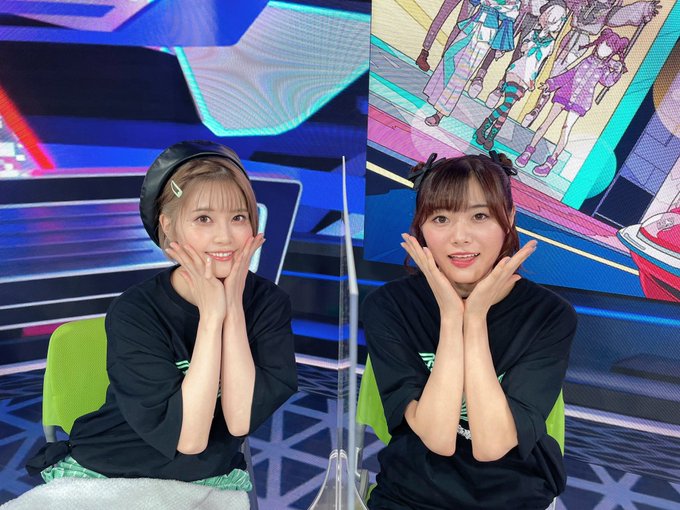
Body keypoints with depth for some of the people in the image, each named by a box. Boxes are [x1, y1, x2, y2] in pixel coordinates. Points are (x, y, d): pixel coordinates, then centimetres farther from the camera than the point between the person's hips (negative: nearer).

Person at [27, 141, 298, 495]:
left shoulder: (268, 302, -8)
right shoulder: (134, 312, -15)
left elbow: (241, 420, -16)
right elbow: (186, 438, -21)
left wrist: (233, 309, -21)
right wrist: (210, 314, -24)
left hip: (215, 479, 2)